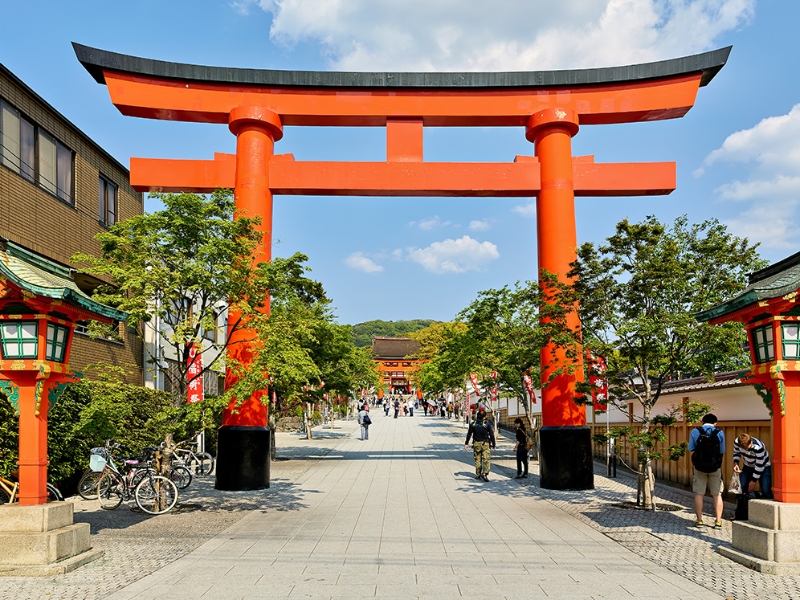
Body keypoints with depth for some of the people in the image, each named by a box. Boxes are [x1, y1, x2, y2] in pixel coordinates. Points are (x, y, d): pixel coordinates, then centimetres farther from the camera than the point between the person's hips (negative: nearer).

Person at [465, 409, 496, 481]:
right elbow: (491, 435, -4)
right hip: (485, 444, -3)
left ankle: (477, 475, 17)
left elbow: (469, 434, 4)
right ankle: (485, 473, -19)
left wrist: (466, 443, 10)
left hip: (476, 444, 3)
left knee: (478, 460, 12)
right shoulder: (487, 424, -5)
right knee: (487, 459, -3)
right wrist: (493, 445, 3)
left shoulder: (473, 424, 2)